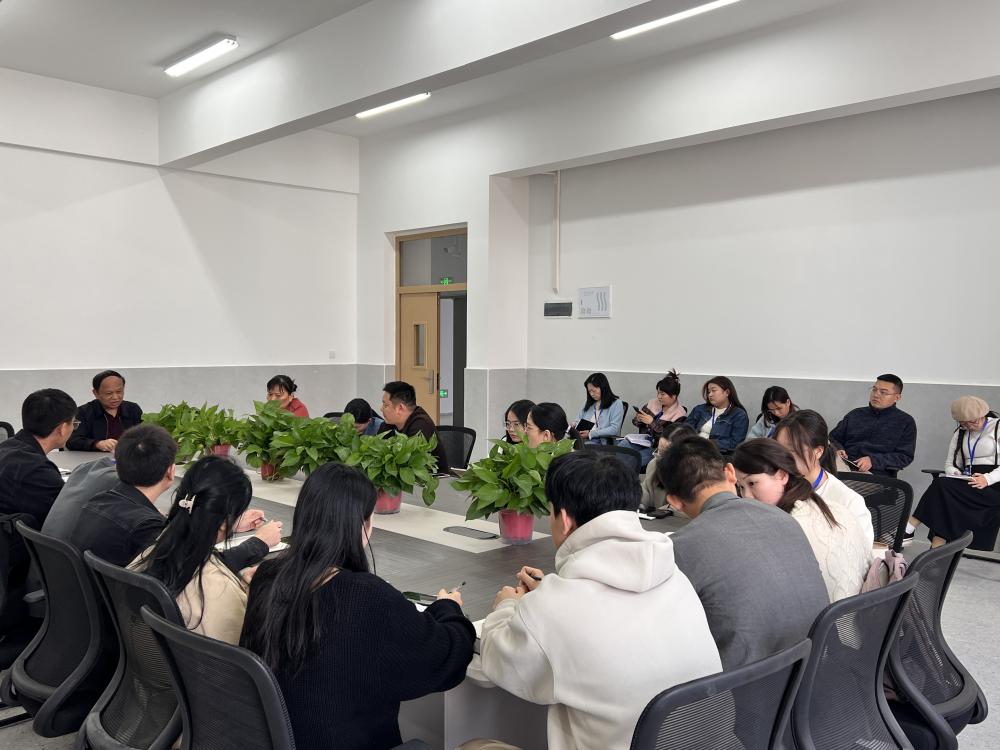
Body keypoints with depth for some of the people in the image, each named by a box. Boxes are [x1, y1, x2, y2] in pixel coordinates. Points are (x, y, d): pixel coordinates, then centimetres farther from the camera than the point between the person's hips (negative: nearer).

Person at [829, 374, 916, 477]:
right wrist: (837, 450, 2)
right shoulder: (855, 414, 22)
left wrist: (873, 461, -14)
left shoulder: (906, 422, 12)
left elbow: (905, 457, 1)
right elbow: (833, 439, 27)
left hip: (878, 475, -3)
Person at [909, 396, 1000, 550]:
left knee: (942, 486, -29)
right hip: (968, 483, 5)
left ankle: (909, 530, -29)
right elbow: (949, 463, 16)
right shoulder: (960, 433, 19)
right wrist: (955, 474, -7)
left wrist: (988, 479, -22)